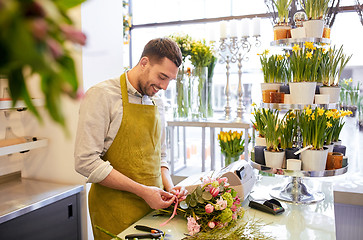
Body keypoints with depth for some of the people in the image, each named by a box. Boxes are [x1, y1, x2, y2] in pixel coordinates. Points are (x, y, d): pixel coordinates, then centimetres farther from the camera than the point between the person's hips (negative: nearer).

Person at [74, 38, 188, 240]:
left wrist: (169, 187, -1)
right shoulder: (101, 95, -13)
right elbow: (86, 162, -19)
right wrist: (142, 191, -19)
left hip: (154, 205, 6)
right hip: (116, 211, -6)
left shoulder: (157, 102, 9)